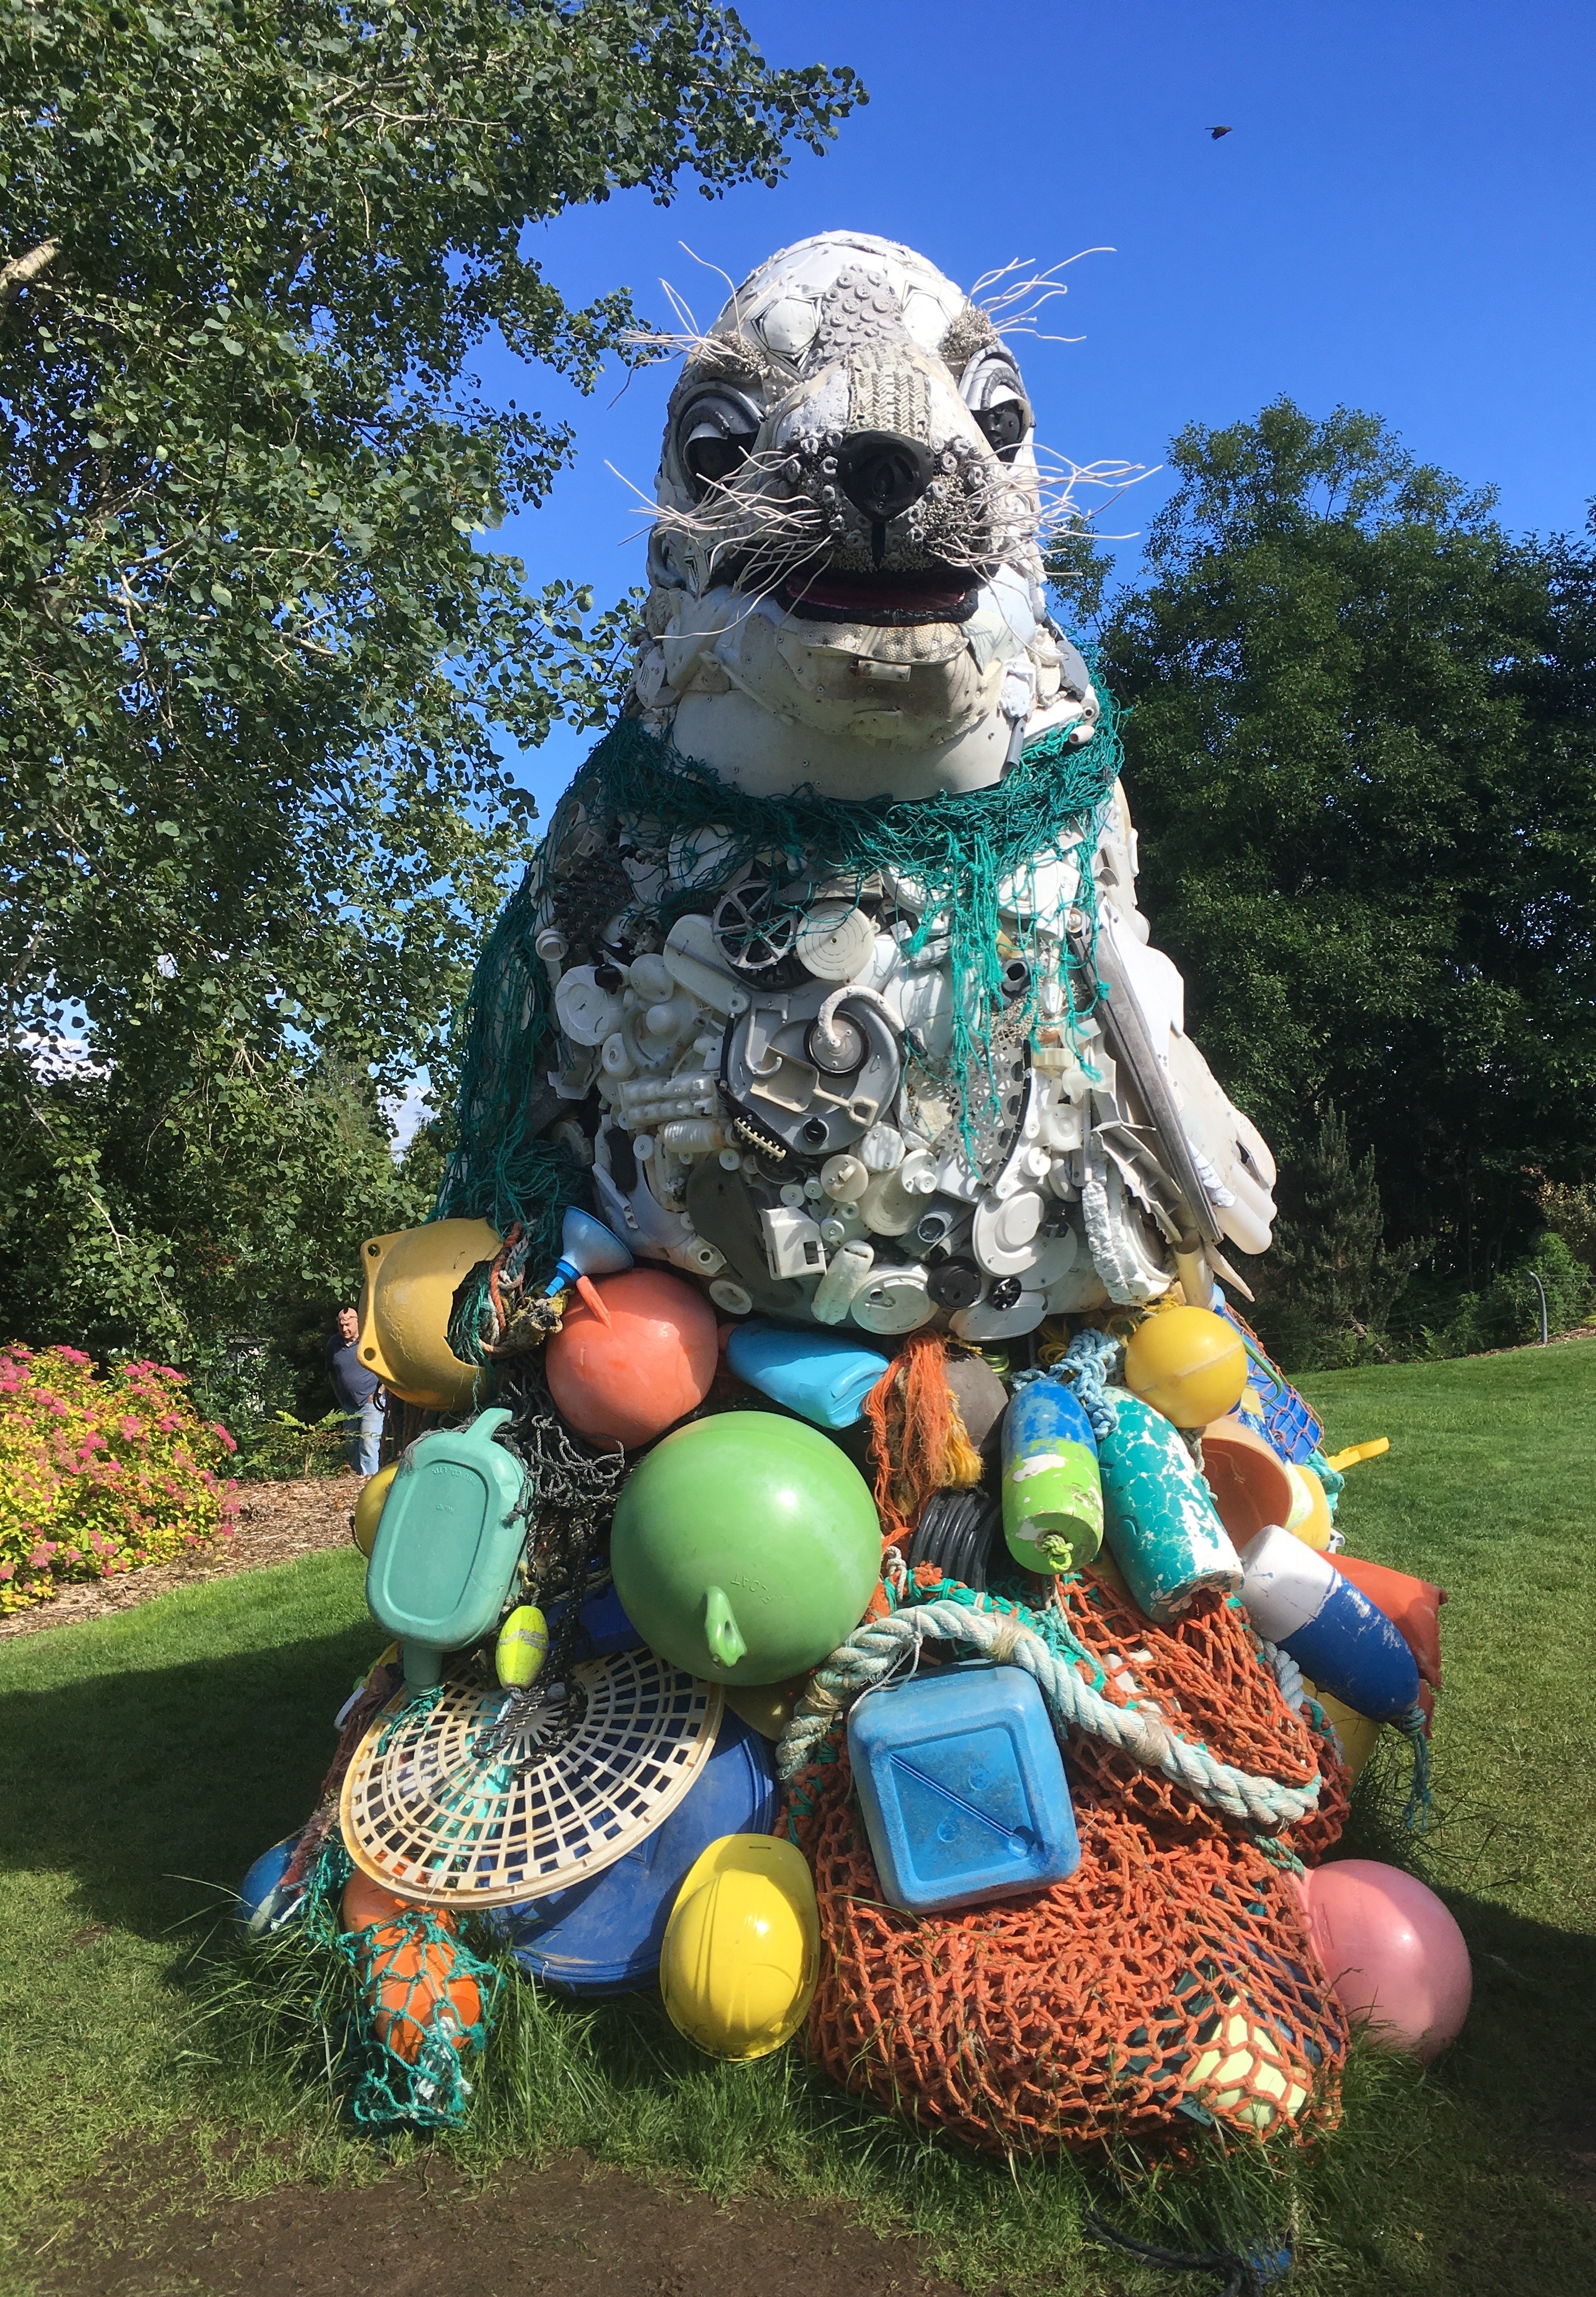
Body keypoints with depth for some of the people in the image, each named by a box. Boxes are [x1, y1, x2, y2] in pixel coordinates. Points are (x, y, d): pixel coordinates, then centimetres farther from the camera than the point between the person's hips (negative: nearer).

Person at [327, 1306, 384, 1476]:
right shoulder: (333, 1343, 4)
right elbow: (331, 1373, 19)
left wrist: (379, 1393, -7)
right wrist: (340, 1399, 13)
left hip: (371, 1403, -6)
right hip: (349, 1406, 6)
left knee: (369, 1444, -15)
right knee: (351, 1447, 11)